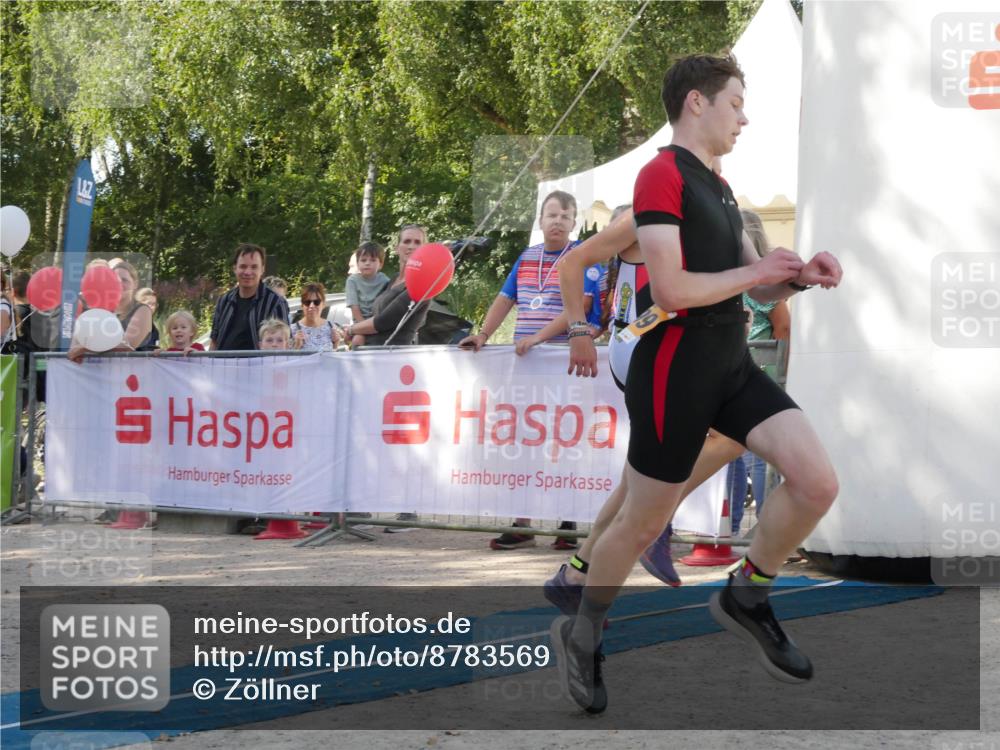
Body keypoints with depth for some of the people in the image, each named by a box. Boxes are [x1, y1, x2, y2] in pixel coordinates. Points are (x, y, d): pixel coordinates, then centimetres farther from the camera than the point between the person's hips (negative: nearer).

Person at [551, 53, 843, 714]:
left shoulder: (718, 187, 16)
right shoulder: (663, 175, -13)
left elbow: (759, 286, 20)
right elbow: (669, 291, -23)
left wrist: (798, 275, -2)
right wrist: (756, 270, -11)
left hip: (733, 366, 8)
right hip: (674, 372, -8)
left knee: (819, 483, -8)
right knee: (642, 525, 4)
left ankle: (746, 597, 14)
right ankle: (581, 635, 27)